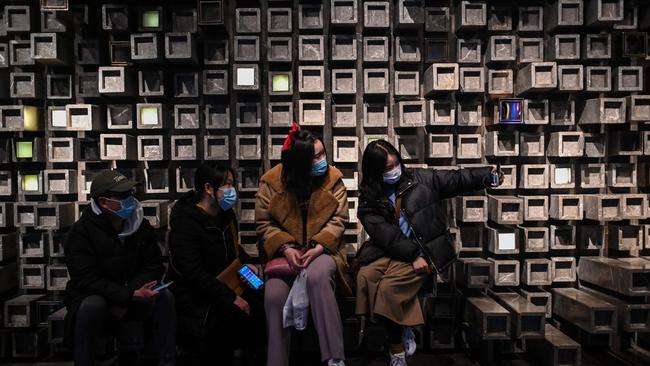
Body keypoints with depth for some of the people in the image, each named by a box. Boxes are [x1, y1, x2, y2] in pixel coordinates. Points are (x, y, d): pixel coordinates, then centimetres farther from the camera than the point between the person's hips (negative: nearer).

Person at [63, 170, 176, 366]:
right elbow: (86, 280, -21)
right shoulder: (81, 232, -14)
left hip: (133, 295, 4)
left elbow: (154, 266, 0)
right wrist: (129, 295, -30)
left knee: (165, 297, -21)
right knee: (91, 307, -36)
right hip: (94, 296, -3)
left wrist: (134, 289, -20)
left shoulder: (141, 225, -2)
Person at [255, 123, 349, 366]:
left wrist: (318, 248, -20)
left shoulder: (332, 177, -3)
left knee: (317, 277, -35)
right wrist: (285, 248, -17)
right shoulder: (271, 181, -4)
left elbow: (338, 219, -6)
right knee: (274, 296, -25)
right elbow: (264, 223, -2)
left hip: (322, 250, -1)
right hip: (285, 252, 1)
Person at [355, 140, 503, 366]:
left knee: (388, 286, -25)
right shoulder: (369, 200, 4)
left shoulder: (420, 179, 8)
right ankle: (402, 330, -5)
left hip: (423, 249, -2)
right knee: (365, 277, -27)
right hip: (388, 250, 2)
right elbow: (384, 234, -8)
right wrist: (412, 256, -17)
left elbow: (456, 180, 7)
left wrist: (488, 176, -9)